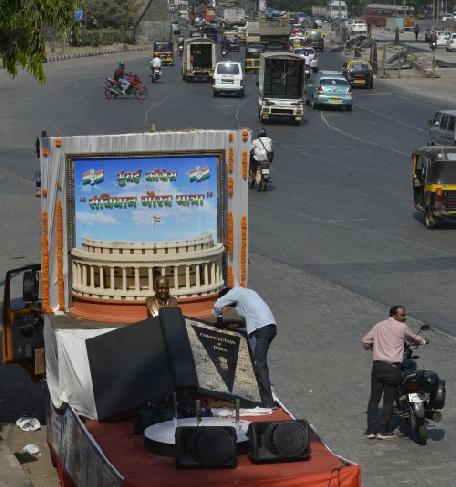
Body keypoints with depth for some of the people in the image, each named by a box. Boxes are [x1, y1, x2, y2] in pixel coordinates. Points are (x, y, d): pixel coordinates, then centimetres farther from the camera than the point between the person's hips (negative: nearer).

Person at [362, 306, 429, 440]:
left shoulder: (379, 326, 9)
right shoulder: (402, 327, -3)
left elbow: (366, 340, 8)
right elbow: (414, 339, 12)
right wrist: (424, 340, 34)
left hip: (377, 366, 4)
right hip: (393, 367, -4)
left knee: (374, 399, 8)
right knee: (388, 401, 4)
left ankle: (371, 430, 5)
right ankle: (383, 431, 2)